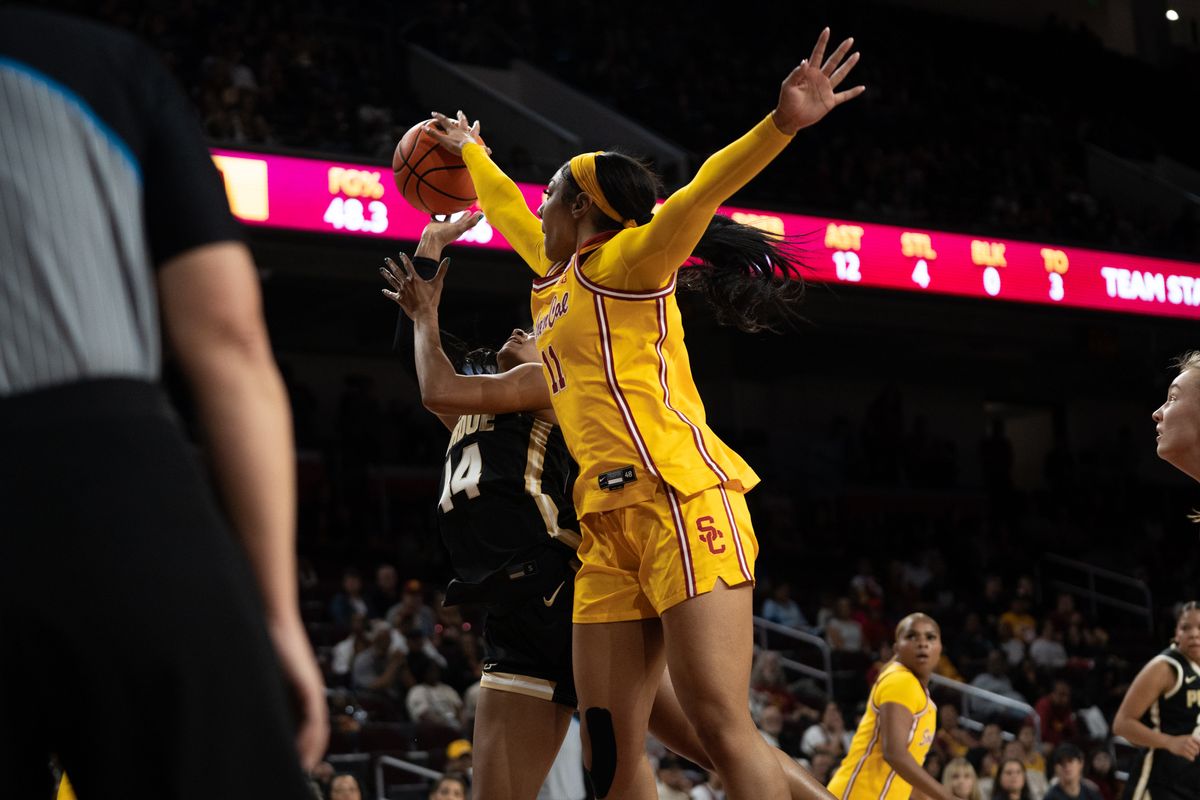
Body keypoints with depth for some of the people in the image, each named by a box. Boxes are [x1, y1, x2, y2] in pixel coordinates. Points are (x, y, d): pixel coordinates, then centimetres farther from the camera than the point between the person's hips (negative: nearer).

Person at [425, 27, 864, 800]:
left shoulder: (625, 262, 2)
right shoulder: (556, 275, 24)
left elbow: (703, 192, -14)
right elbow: (509, 213, 44)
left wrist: (782, 123, -29)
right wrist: (471, 152, 60)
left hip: (682, 500, -8)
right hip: (610, 522, 8)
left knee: (723, 727, -17)